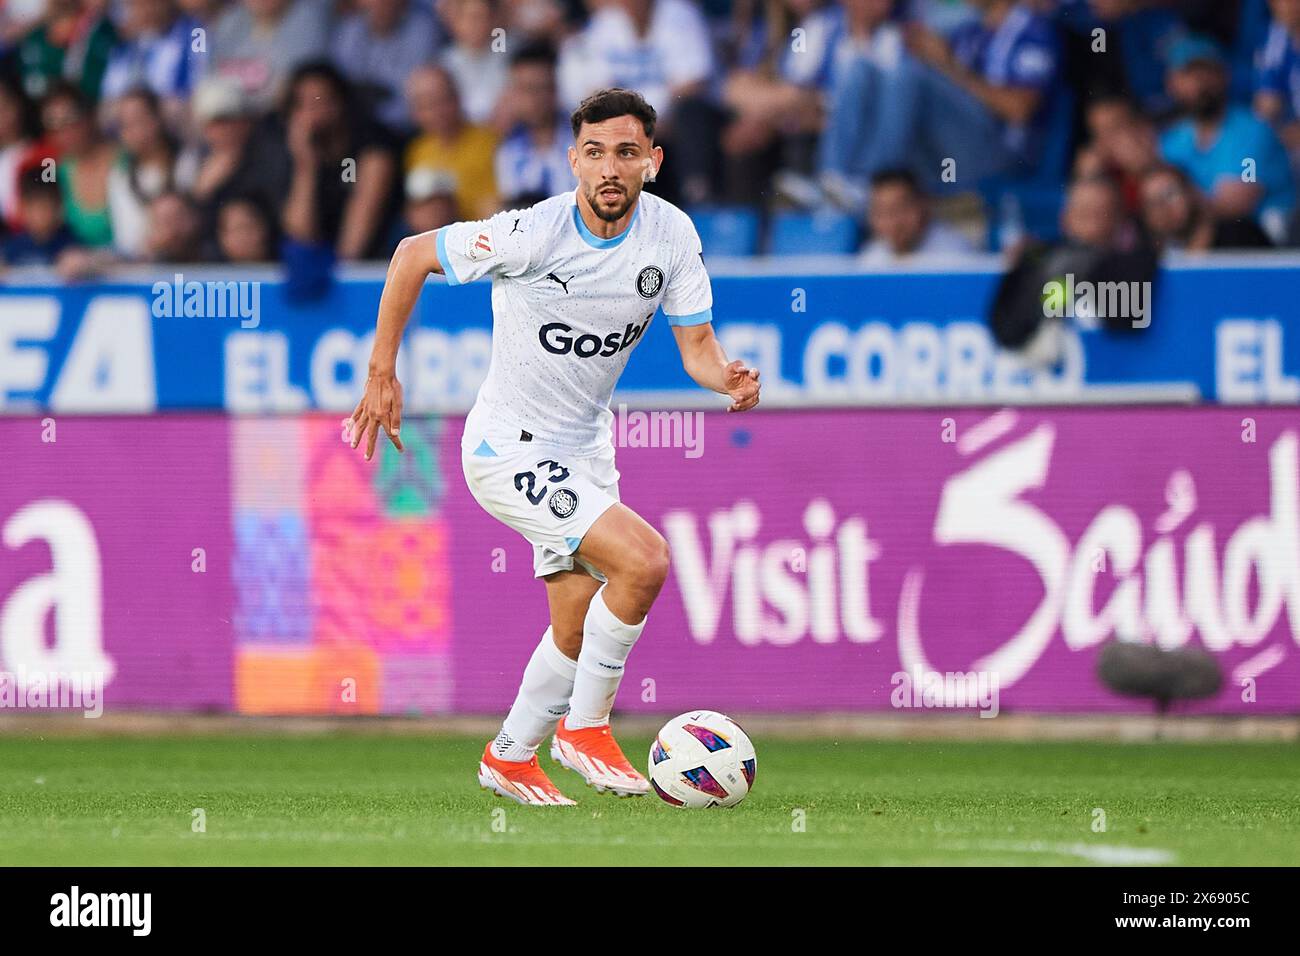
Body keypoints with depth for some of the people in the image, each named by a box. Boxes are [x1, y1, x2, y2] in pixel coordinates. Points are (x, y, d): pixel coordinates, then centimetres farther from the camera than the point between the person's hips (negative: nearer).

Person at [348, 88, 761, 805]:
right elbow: (413, 254, -11)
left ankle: (510, 759, 34)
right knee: (644, 558, -23)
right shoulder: (531, 234, -23)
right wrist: (382, 375, -10)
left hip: (584, 451, 7)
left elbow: (697, 346, -4)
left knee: (578, 630, 11)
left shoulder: (672, 235, -8)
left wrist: (726, 377, -28)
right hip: (509, 450, -7)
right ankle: (585, 727, -7)